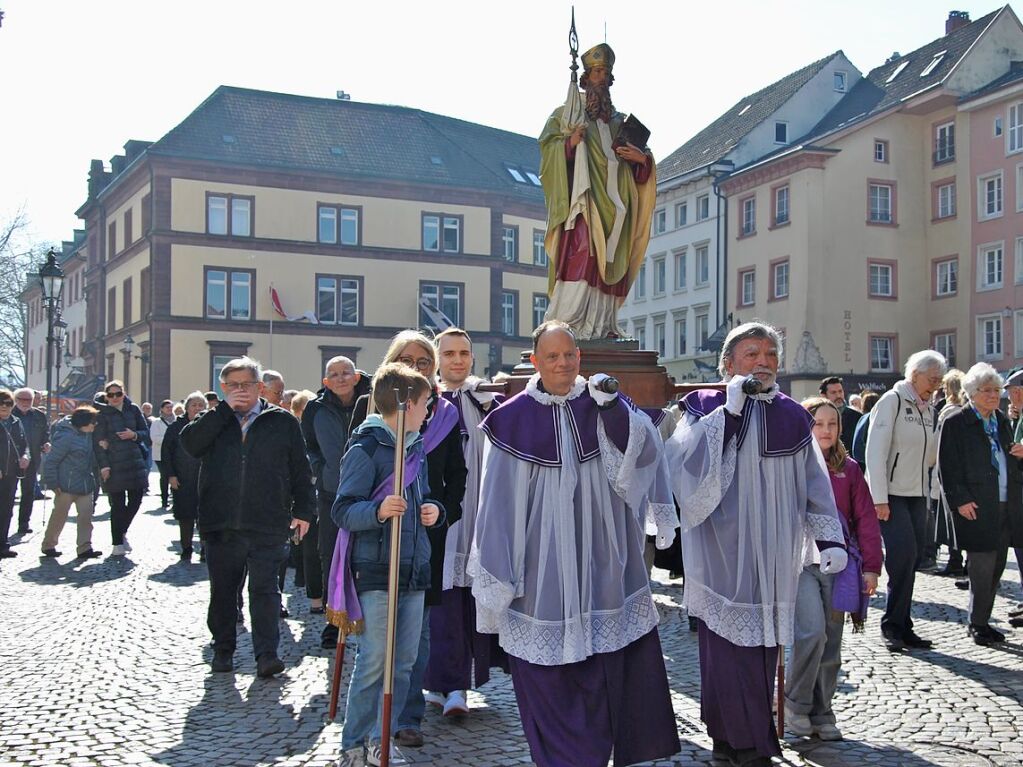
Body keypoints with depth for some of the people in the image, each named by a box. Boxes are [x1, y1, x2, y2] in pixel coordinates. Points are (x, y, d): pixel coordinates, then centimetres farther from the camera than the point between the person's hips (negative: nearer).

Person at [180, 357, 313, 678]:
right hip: (220, 525, 2)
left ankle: (267, 654, -1)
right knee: (222, 590, 12)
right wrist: (225, 410, -11)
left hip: (267, 526, -2)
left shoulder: (282, 421, 7)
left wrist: (302, 511, 2)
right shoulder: (214, 421, 10)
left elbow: (300, 470, 8)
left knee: (265, 589, -4)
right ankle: (223, 649, 25)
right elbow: (190, 443, -11)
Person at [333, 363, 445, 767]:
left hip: (414, 570, 8)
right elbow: (342, 510, -14)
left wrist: (433, 511, 3)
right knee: (373, 662, -4)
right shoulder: (365, 449, -10)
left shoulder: (417, 449, 15)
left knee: (404, 662, 10)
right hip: (376, 571, -8)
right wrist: (378, 510, -31)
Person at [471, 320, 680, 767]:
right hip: (543, 568, -1)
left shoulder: (600, 407, 4)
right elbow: (499, 501, -1)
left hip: (601, 565, 2)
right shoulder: (514, 420, -2)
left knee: (607, 671, 4)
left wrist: (612, 406, -26)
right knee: (548, 675, 4)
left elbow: (645, 451, -12)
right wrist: (496, 572, -1)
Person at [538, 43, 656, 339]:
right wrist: (569, 144, -18)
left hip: (613, 206, 5)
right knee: (579, 258, -19)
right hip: (582, 200, -5)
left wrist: (642, 158, -2)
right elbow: (548, 146, 1)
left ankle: (602, 328, -2)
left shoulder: (620, 122, 23)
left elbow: (640, 171, 20)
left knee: (608, 267, -2)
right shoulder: (568, 114, 13)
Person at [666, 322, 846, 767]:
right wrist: (729, 410, -19)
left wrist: (829, 539, 2)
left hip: (772, 556, 4)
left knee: (763, 648, 6)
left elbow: (814, 484, 10)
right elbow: (684, 459, -16)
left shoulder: (792, 417, 10)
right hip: (723, 553, -3)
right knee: (729, 650, -5)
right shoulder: (706, 407, 1)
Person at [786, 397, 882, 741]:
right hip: (798, 562, -4)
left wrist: (871, 566, 4)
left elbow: (865, 519, 9)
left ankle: (821, 713, 22)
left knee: (831, 642, 8)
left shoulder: (848, 469, 9)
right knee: (813, 630, -18)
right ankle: (795, 703, 2)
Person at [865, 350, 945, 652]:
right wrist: (879, 499, -18)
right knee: (903, 556, -14)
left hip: (917, 495, 7)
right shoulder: (892, 401, -9)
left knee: (910, 561, 7)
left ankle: (901, 627, 14)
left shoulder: (928, 408, 13)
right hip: (891, 495, -7)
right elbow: (875, 451, -14)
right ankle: (893, 625, -1)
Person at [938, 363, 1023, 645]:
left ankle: (982, 620, 20)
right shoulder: (956, 424, -4)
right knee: (982, 567, -6)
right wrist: (960, 500, -15)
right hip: (975, 506, -7)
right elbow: (948, 467, -8)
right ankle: (977, 623, 7)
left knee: (997, 566, 9)